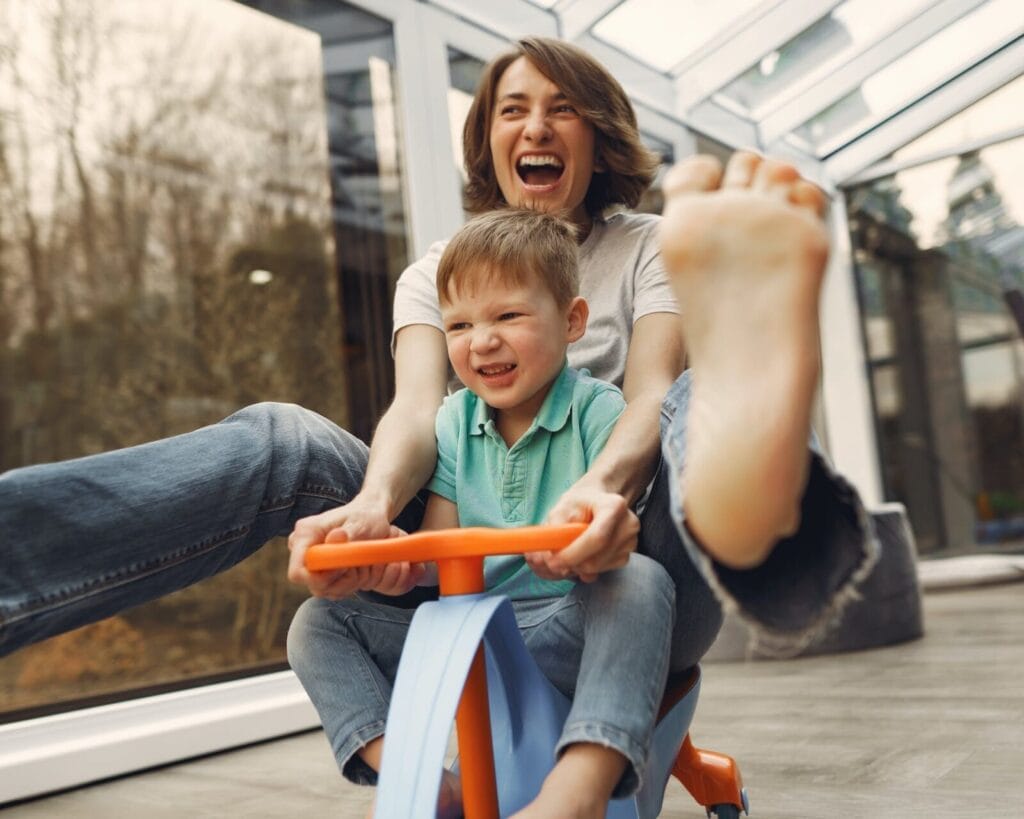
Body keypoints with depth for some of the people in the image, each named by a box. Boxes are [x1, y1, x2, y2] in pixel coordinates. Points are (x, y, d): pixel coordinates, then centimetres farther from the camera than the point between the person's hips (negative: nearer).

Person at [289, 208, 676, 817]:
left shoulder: (598, 412, -5)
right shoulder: (454, 424, 8)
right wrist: (394, 557, -21)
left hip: (567, 630, -4)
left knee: (639, 580, -35)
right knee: (319, 622, -8)